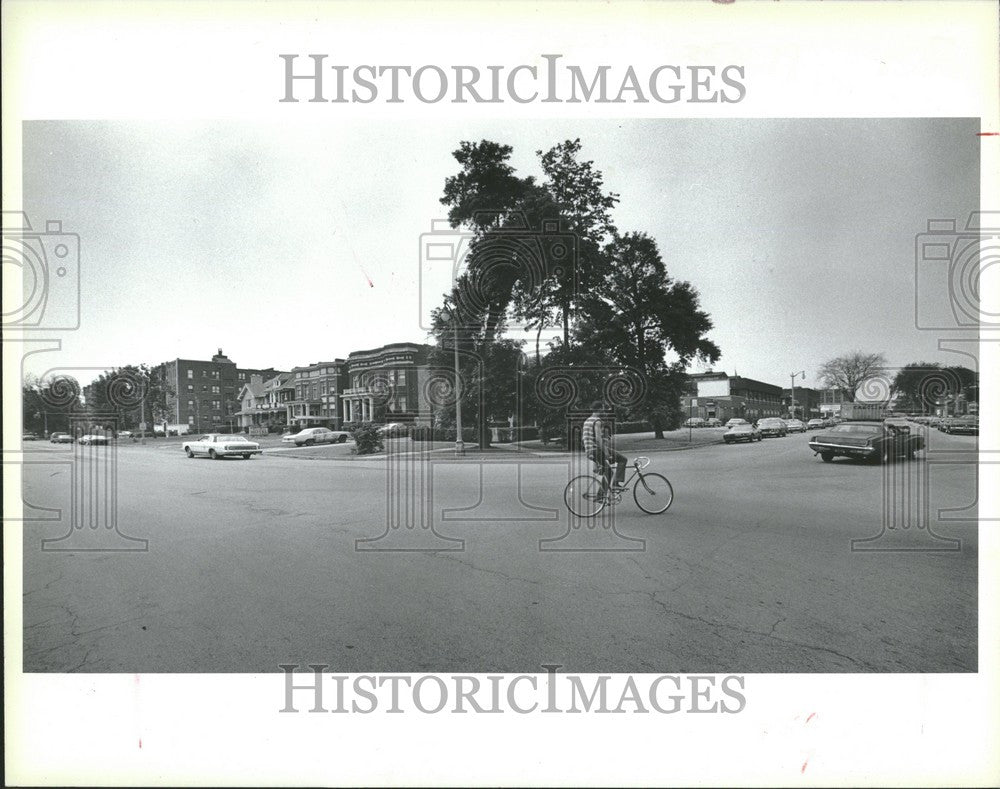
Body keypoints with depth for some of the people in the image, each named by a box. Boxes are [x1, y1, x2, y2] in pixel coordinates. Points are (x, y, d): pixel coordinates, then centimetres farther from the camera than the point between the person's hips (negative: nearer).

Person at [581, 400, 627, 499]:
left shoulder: (587, 421, 17)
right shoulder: (597, 421, -13)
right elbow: (598, 438, -23)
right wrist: (606, 452, -23)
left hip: (591, 453, 10)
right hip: (599, 450, -10)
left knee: (607, 470, 22)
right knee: (623, 459, -2)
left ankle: (601, 495, 21)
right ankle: (617, 482, -6)